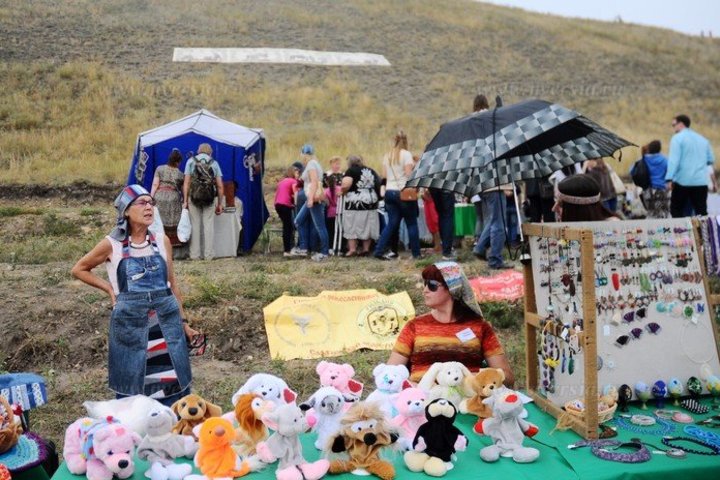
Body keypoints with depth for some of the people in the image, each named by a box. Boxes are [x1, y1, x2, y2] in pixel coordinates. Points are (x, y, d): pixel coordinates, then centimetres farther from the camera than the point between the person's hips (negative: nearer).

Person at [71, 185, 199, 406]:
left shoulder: (162, 241, 5)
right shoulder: (112, 245, -3)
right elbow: (79, 269, 10)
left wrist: (183, 321, 12)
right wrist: (109, 288, -1)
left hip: (166, 318, 2)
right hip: (130, 321, -2)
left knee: (173, 382, 6)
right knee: (132, 386, 8)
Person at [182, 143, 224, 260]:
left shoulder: (191, 161, 8)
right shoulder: (214, 163, 9)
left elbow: (186, 183, 0)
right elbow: (220, 186, 5)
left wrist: (185, 201, 1)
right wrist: (220, 203, 10)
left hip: (193, 196, 0)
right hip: (209, 198, 0)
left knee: (195, 224, 5)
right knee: (209, 224, 4)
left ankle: (195, 254, 7)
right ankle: (209, 254, 5)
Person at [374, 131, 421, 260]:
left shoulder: (387, 156, 11)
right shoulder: (406, 154, -7)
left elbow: (385, 176, 14)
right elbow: (409, 175, -12)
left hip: (389, 192, 6)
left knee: (392, 223, 9)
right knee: (412, 223, 4)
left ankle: (379, 250, 2)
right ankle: (416, 253, 8)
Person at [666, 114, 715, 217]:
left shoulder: (677, 138, -3)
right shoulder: (703, 139, 15)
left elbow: (674, 160, -14)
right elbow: (711, 160, 21)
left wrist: (669, 179, -19)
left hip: (682, 181, -5)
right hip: (701, 182, 5)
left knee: (676, 211, 5)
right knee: (701, 212, 5)